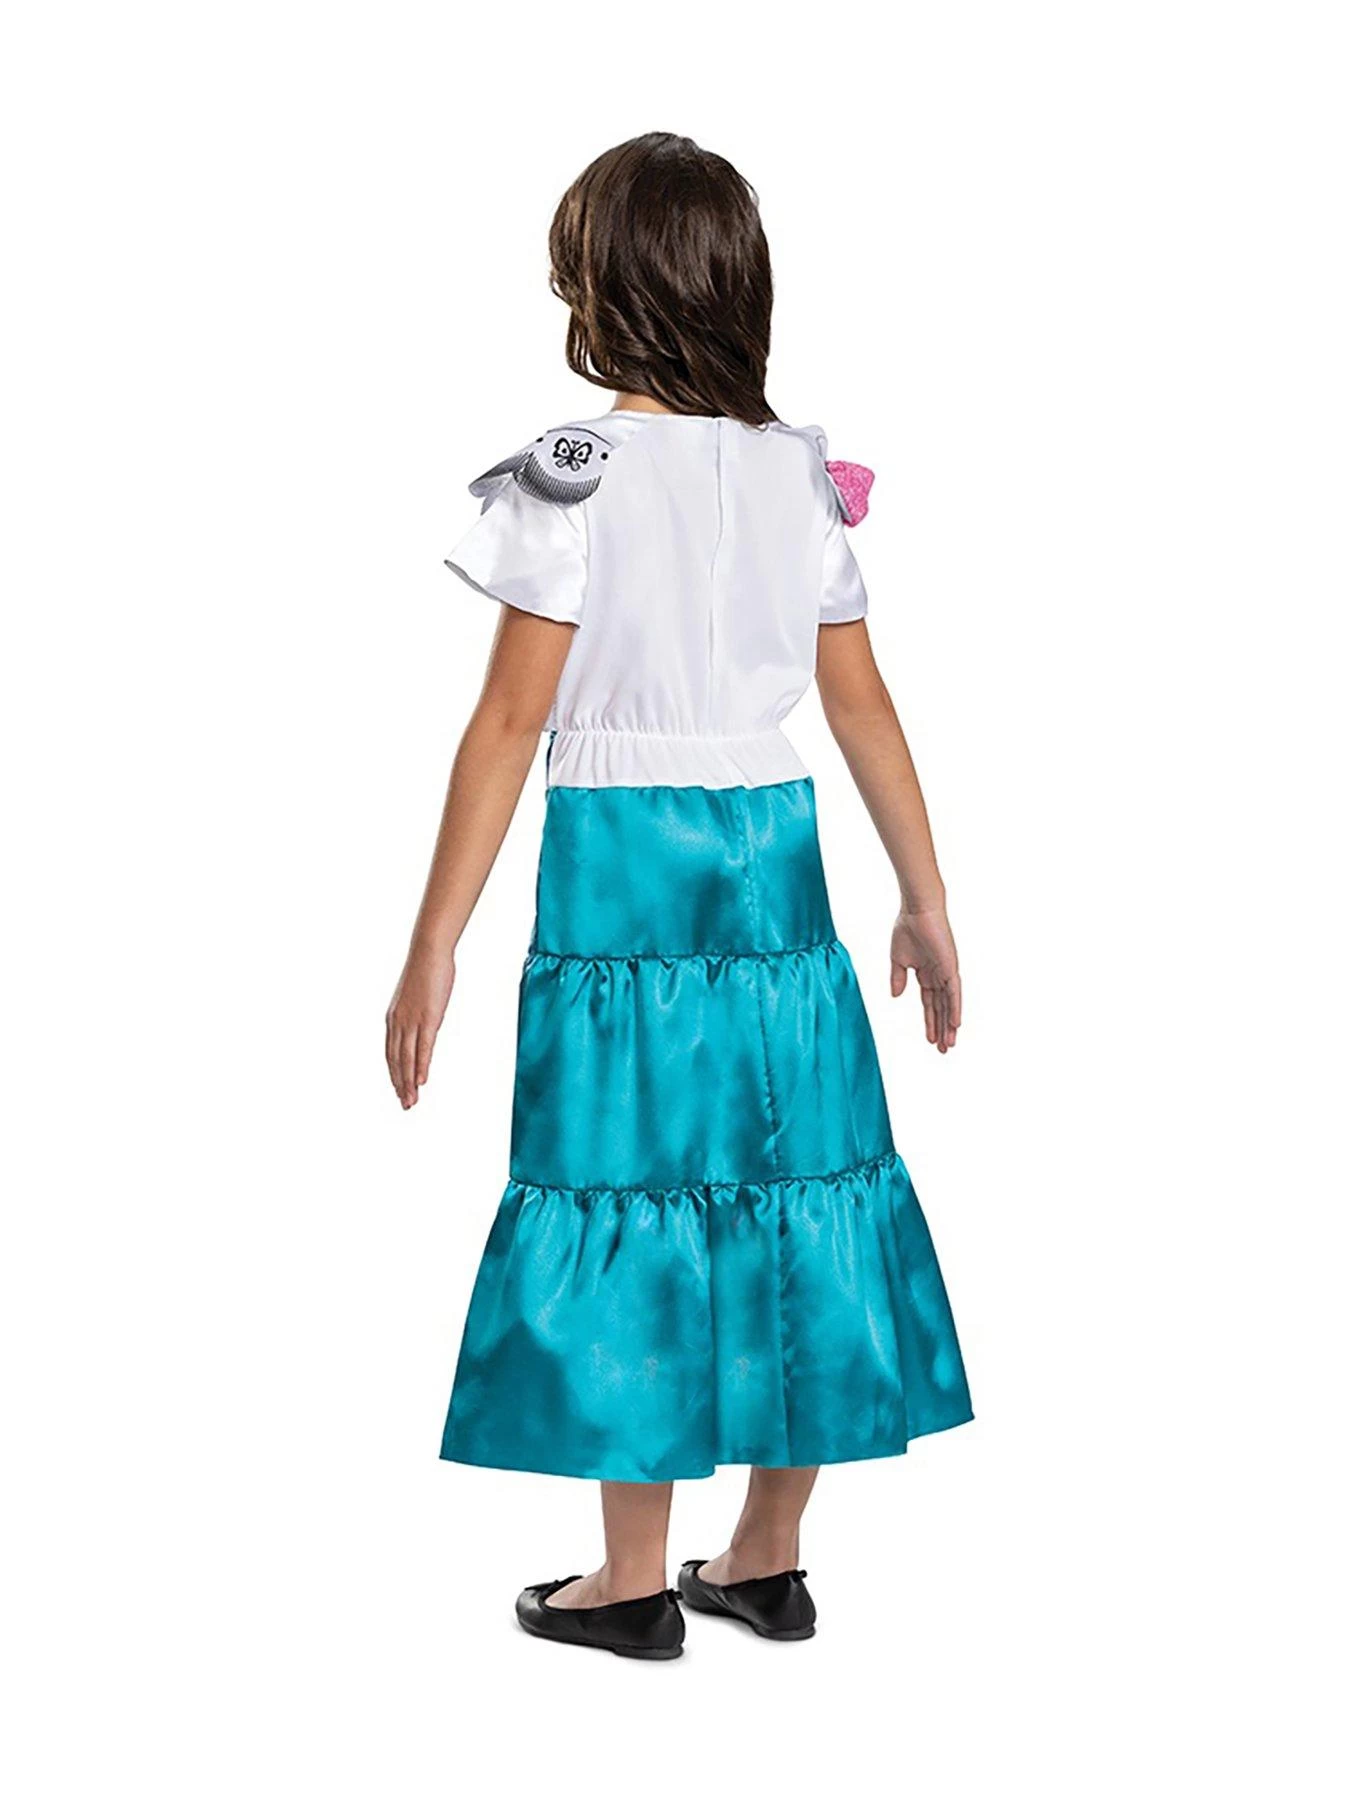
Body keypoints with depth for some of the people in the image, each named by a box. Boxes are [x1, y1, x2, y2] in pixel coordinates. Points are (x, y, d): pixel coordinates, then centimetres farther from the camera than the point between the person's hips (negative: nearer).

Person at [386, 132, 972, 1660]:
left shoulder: (574, 475, -10)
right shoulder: (803, 473, 5)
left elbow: (511, 721, -12)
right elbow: (862, 705, 7)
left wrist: (434, 944, -8)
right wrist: (926, 904, 15)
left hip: (617, 865, -4)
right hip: (776, 859, 5)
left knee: (635, 1196, 3)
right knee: (788, 1179, 11)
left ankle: (636, 1583, 13)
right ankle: (767, 1560, 22)